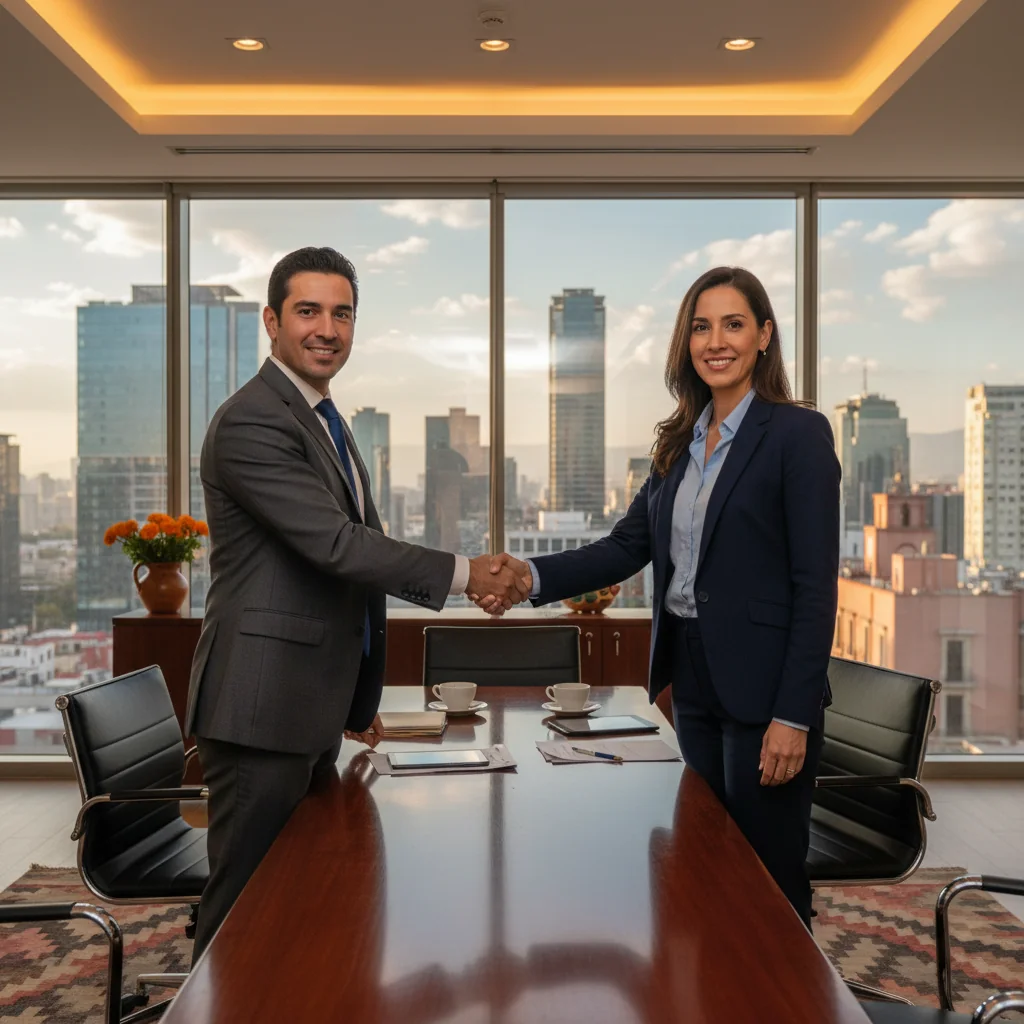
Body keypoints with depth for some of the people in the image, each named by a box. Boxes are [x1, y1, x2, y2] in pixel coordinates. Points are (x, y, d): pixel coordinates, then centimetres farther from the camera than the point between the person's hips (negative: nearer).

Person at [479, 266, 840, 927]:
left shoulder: (798, 433, -9)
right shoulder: (681, 441, 10)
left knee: (770, 881, 5)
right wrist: (533, 575, -10)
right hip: (693, 678, 7)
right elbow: (629, 546, 5)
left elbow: (816, 586, -13)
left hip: (762, 687, -6)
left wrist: (794, 716, -16)